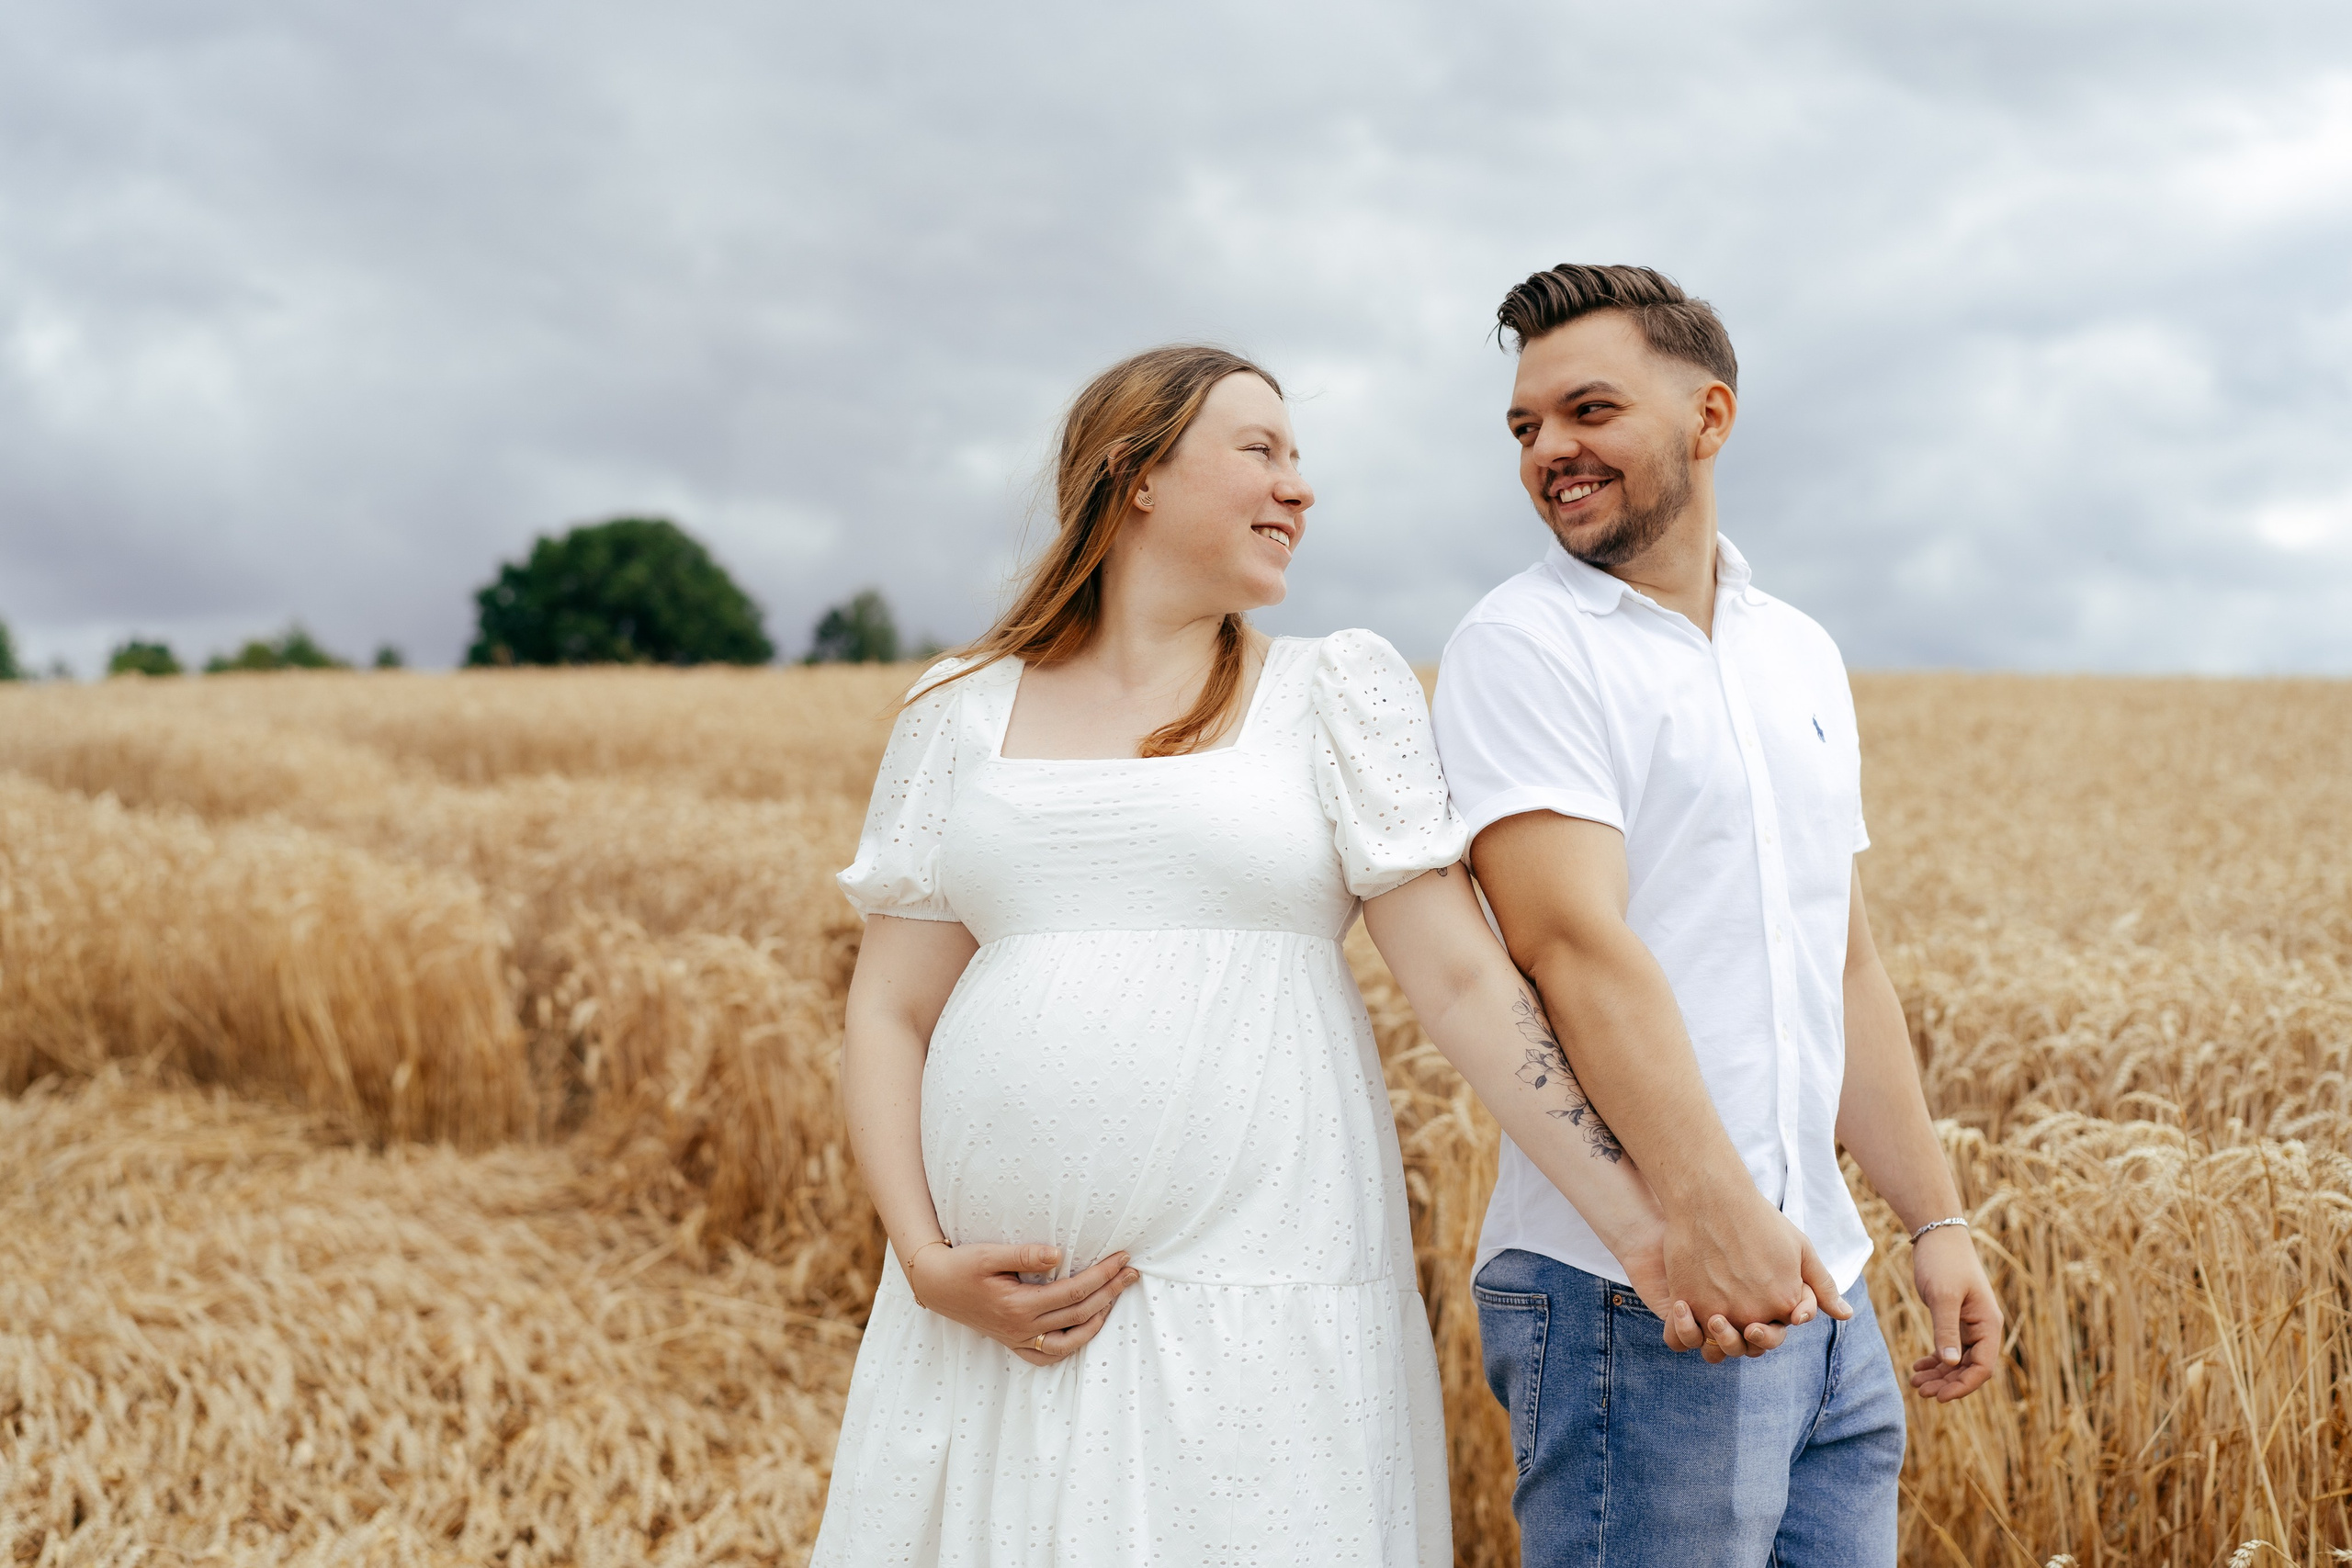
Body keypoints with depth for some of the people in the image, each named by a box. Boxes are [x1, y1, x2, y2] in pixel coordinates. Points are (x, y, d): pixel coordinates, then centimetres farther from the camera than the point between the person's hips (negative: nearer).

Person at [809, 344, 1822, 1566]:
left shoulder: (1340, 690, 6)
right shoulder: (964, 713, 10)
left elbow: (1462, 978, -1)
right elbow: (890, 1015, 9)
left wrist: (1641, 1225, -10)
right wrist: (926, 1262, -6)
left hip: (1262, 1315, -1)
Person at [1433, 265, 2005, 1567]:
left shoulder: (1801, 657, 15)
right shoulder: (1524, 645, -7)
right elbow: (1576, 937, -20)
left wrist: (1935, 1218, 15)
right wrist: (1704, 1197, -32)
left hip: (1823, 1291, 7)